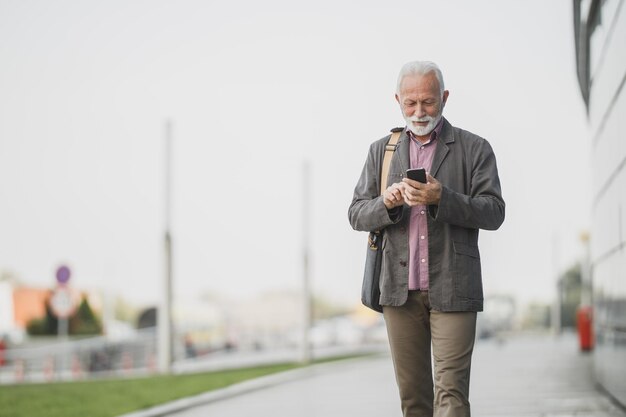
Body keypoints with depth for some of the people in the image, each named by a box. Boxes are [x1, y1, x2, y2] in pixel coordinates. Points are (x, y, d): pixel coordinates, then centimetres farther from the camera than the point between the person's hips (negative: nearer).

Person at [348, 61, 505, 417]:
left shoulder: (474, 149, 4)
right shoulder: (381, 151, 13)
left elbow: (494, 213, -5)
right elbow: (357, 214, 10)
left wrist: (441, 198, -20)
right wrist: (387, 203, -12)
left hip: (451, 291, -3)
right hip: (400, 290, 3)